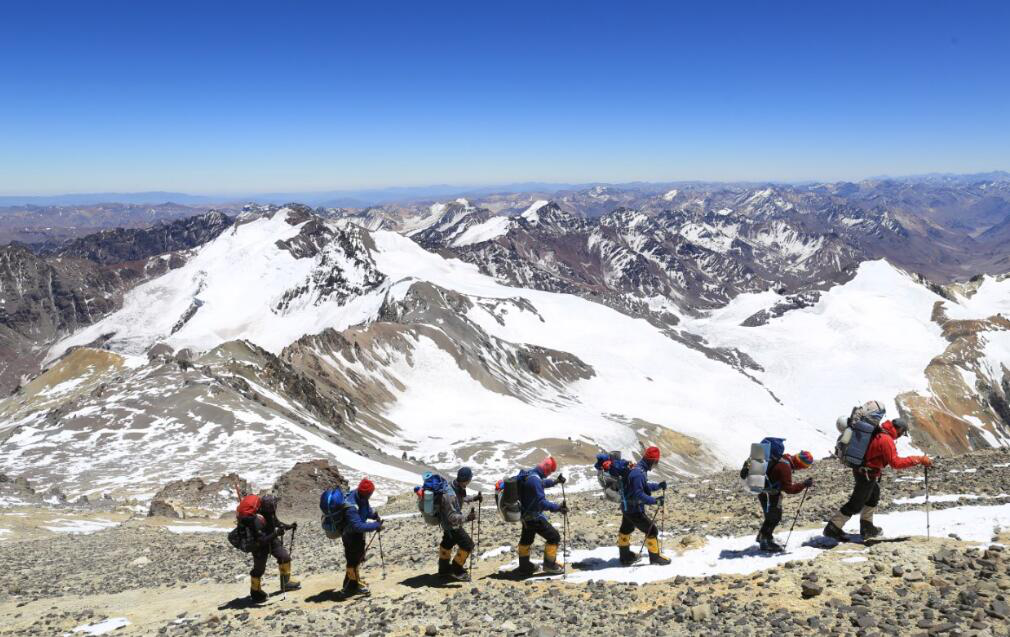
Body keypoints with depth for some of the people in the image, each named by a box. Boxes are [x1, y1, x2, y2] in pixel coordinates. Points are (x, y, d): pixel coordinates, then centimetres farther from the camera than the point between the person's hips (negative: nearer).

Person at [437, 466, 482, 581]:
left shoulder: (458, 488, -10)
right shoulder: (449, 495, -38)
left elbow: (461, 498, 13)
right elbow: (452, 517, -37)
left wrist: (474, 498, 2)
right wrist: (467, 517, -49)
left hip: (449, 524, 10)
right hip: (451, 525, -10)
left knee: (448, 543, 26)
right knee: (467, 545, -6)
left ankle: (444, 569, 48)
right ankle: (456, 571, 10)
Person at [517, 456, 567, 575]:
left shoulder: (527, 473, 2)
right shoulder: (535, 479, -29)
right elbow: (541, 502, -32)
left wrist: (555, 482, 19)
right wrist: (557, 508, -34)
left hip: (526, 515, 10)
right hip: (534, 517, -10)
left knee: (526, 539, 26)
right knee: (554, 537, 2)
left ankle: (524, 566, 39)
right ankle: (550, 565, 14)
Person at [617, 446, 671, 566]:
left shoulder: (639, 469, 5)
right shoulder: (638, 473, -28)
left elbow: (644, 486, 17)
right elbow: (639, 494, -29)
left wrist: (658, 486, 6)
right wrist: (655, 501, -28)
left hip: (627, 507, 11)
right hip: (634, 510, -11)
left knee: (626, 530, 23)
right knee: (652, 530, 1)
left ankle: (625, 556, 40)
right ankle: (655, 557, 14)